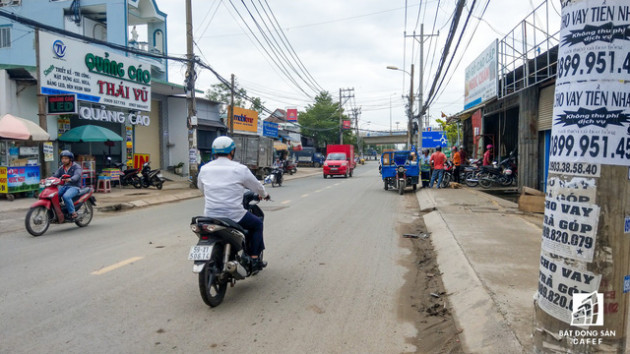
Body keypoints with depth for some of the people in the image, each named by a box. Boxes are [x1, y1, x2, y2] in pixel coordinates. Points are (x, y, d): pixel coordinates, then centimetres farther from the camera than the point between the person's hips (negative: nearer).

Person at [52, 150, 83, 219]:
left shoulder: (77, 166, -5)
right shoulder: (61, 168, 17)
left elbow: (77, 176, -23)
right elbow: (55, 176, 9)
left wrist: (70, 179, -44)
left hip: (74, 187, -7)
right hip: (63, 186, 7)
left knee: (66, 196, -34)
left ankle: (73, 213, -23)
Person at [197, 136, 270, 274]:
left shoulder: (204, 169, 5)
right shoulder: (240, 169, -8)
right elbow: (256, 186, 5)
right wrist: (264, 195, 27)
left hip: (210, 216, 5)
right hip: (234, 215, -5)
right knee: (257, 224, 21)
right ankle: (254, 260, 17)